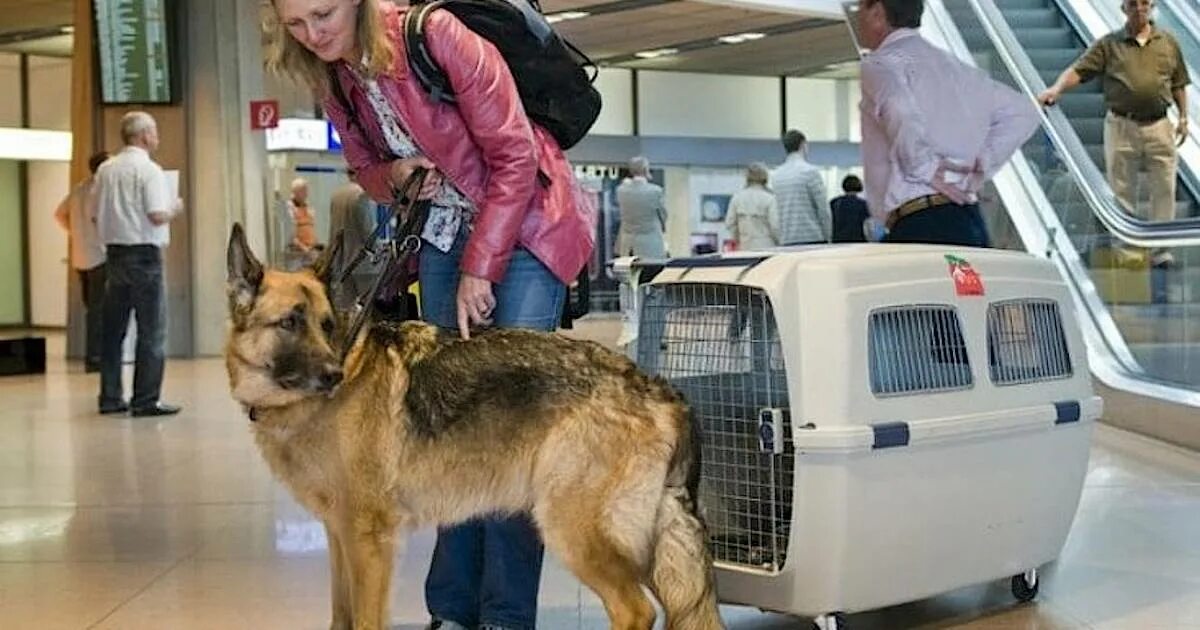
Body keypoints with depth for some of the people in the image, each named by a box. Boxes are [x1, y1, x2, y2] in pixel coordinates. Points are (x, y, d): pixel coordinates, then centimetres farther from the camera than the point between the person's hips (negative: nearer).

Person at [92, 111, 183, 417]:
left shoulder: (106, 169, 9)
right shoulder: (149, 170, -11)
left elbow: (96, 214, 12)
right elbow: (157, 215, -19)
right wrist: (174, 209, 0)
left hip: (114, 252, 7)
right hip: (144, 254, -7)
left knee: (113, 330, 12)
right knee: (151, 331, -1)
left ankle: (110, 397, 16)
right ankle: (145, 400, -1)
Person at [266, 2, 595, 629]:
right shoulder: (332, 78, 0)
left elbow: (514, 157, -18)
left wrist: (478, 270, -17)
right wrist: (394, 175, -11)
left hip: (523, 221, -6)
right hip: (444, 231, 7)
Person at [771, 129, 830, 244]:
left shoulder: (775, 175, 11)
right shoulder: (810, 171, -7)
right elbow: (823, 208, -7)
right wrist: (827, 237, 2)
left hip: (787, 241, 6)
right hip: (812, 238, -6)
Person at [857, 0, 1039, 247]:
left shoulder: (880, 64, -3)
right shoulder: (952, 65, 21)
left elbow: (901, 112, -26)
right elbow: (1022, 111, 24)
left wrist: (925, 169, -13)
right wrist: (980, 167, 16)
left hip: (922, 226, -8)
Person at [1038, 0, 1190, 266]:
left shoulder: (1168, 43, 10)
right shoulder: (1109, 44, 3)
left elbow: (1179, 84, 15)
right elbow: (1078, 70, -7)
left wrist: (1183, 117, 9)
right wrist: (1056, 89, -24)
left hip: (1159, 127, 2)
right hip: (1121, 126, -1)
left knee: (1163, 189, 1)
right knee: (1121, 190, 2)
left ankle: (1159, 247, 11)